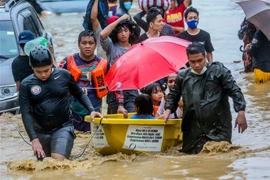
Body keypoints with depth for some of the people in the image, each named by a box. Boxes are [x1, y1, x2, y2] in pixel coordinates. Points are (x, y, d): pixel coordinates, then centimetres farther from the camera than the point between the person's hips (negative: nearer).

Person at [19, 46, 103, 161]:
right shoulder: (26, 85, -3)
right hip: (40, 132, 2)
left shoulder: (64, 75, -2)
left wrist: (91, 110, -2)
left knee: (58, 161, -22)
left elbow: (79, 94, 13)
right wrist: (34, 139, -15)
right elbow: (26, 114, -6)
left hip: (63, 128, -2)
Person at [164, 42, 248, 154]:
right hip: (193, 130, 3)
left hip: (218, 127, -3)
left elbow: (235, 91, -3)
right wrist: (168, 110, 11)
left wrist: (241, 113, -11)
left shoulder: (218, 70, 0)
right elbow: (174, 94, 27)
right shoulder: (183, 76, 10)